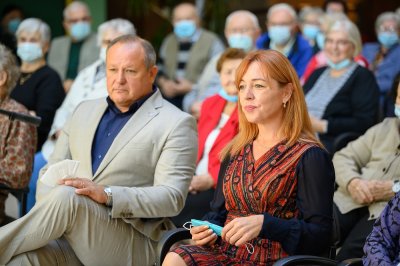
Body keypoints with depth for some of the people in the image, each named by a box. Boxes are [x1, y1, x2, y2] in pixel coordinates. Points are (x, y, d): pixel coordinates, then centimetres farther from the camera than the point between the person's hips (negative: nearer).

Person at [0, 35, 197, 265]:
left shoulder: (176, 124, 2)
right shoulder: (85, 111, 22)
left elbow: (172, 197, -9)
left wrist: (107, 195, -23)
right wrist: (47, 205, -3)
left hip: (131, 246, -4)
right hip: (69, 235, 4)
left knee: (67, 197, -33)